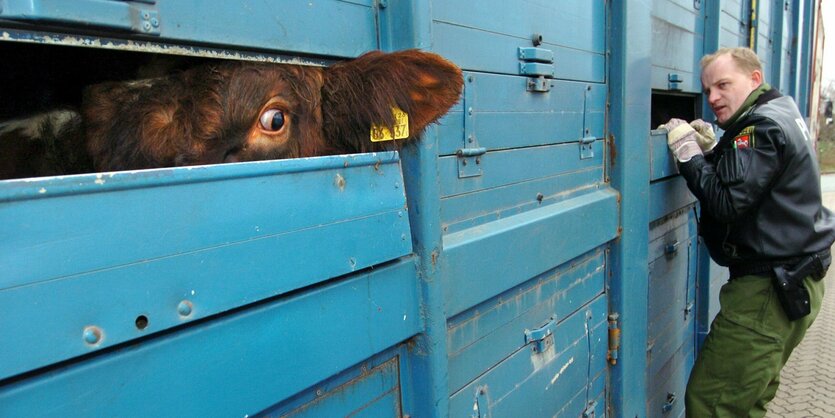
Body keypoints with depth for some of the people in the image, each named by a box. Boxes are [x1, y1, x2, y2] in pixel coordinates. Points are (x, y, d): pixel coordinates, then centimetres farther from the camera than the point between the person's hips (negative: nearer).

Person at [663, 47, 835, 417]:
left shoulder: (762, 125, -15)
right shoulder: (782, 115, 18)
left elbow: (727, 201, -23)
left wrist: (688, 151, -14)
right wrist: (711, 149, 4)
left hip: (770, 288, -11)